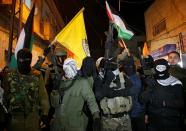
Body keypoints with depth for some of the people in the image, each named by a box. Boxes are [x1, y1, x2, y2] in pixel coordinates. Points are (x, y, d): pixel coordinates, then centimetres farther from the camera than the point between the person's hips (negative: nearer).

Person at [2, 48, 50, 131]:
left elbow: (43, 96, -3)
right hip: (14, 117, 1)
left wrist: (44, 114, -4)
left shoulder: (37, 76, -6)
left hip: (33, 117, 0)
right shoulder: (9, 75, -3)